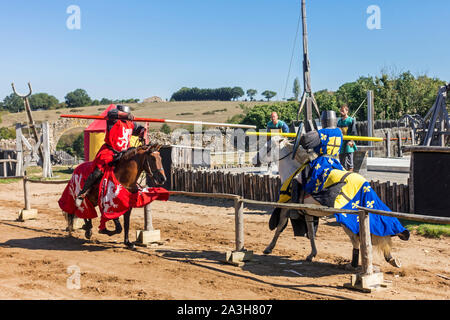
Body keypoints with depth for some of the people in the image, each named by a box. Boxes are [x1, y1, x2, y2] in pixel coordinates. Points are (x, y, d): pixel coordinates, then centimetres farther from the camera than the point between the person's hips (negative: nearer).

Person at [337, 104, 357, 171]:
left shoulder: (351, 120, -3)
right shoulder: (339, 121, 14)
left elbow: (354, 132, -8)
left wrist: (351, 141, -21)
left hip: (348, 145, -5)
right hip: (341, 144, 5)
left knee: (349, 163, -3)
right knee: (342, 163, 9)